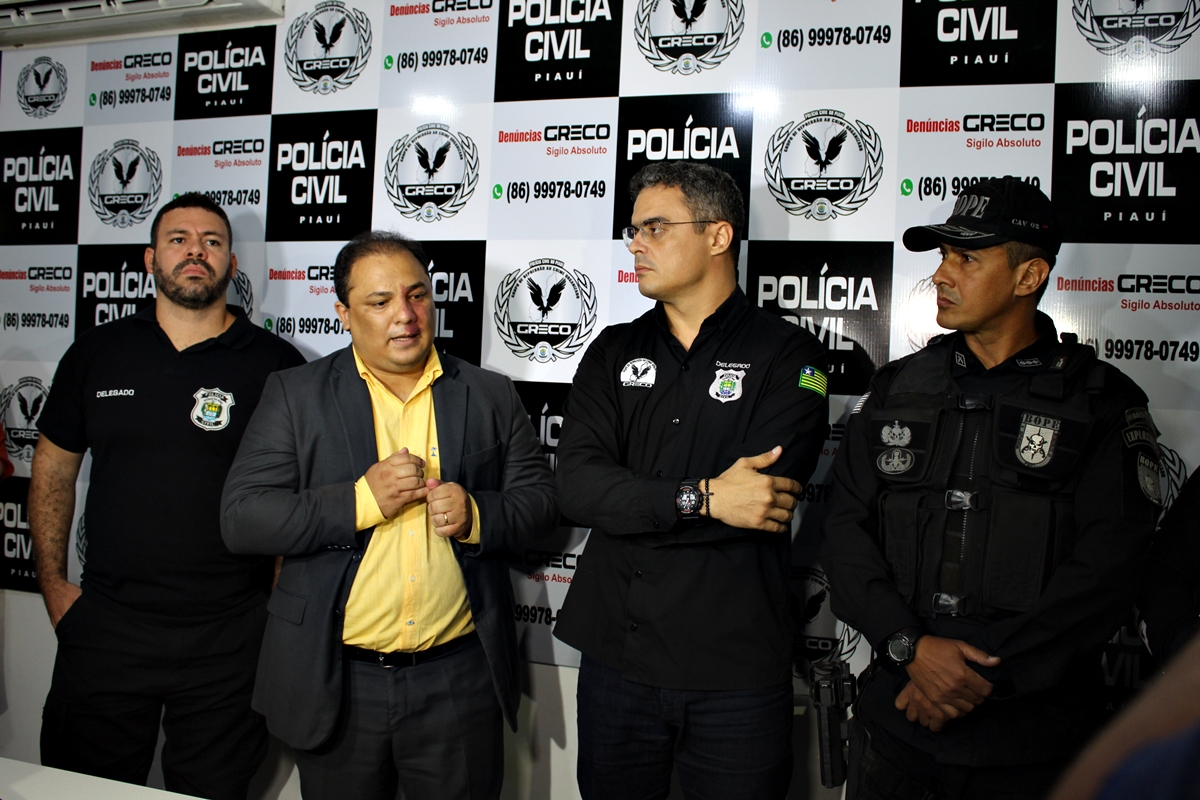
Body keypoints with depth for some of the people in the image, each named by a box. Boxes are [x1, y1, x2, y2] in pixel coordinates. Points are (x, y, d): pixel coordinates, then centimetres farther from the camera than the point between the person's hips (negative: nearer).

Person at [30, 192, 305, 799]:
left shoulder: (277, 364, -3)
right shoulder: (96, 353, 6)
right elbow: (53, 468, 14)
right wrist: (53, 582, 8)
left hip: (229, 639, -2)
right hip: (104, 628, 3)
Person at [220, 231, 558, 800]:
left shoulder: (491, 396, 5)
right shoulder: (295, 395, 0)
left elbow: (539, 500, 6)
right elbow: (240, 518, -6)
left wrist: (477, 516, -15)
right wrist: (360, 501, -18)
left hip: (459, 679, 1)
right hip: (334, 680, 0)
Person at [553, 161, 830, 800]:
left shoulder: (787, 355, -4)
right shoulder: (614, 352, 7)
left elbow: (766, 498, -19)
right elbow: (576, 486, -7)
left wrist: (627, 505, -13)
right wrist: (701, 498, -19)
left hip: (737, 670, -3)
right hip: (616, 658, 4)